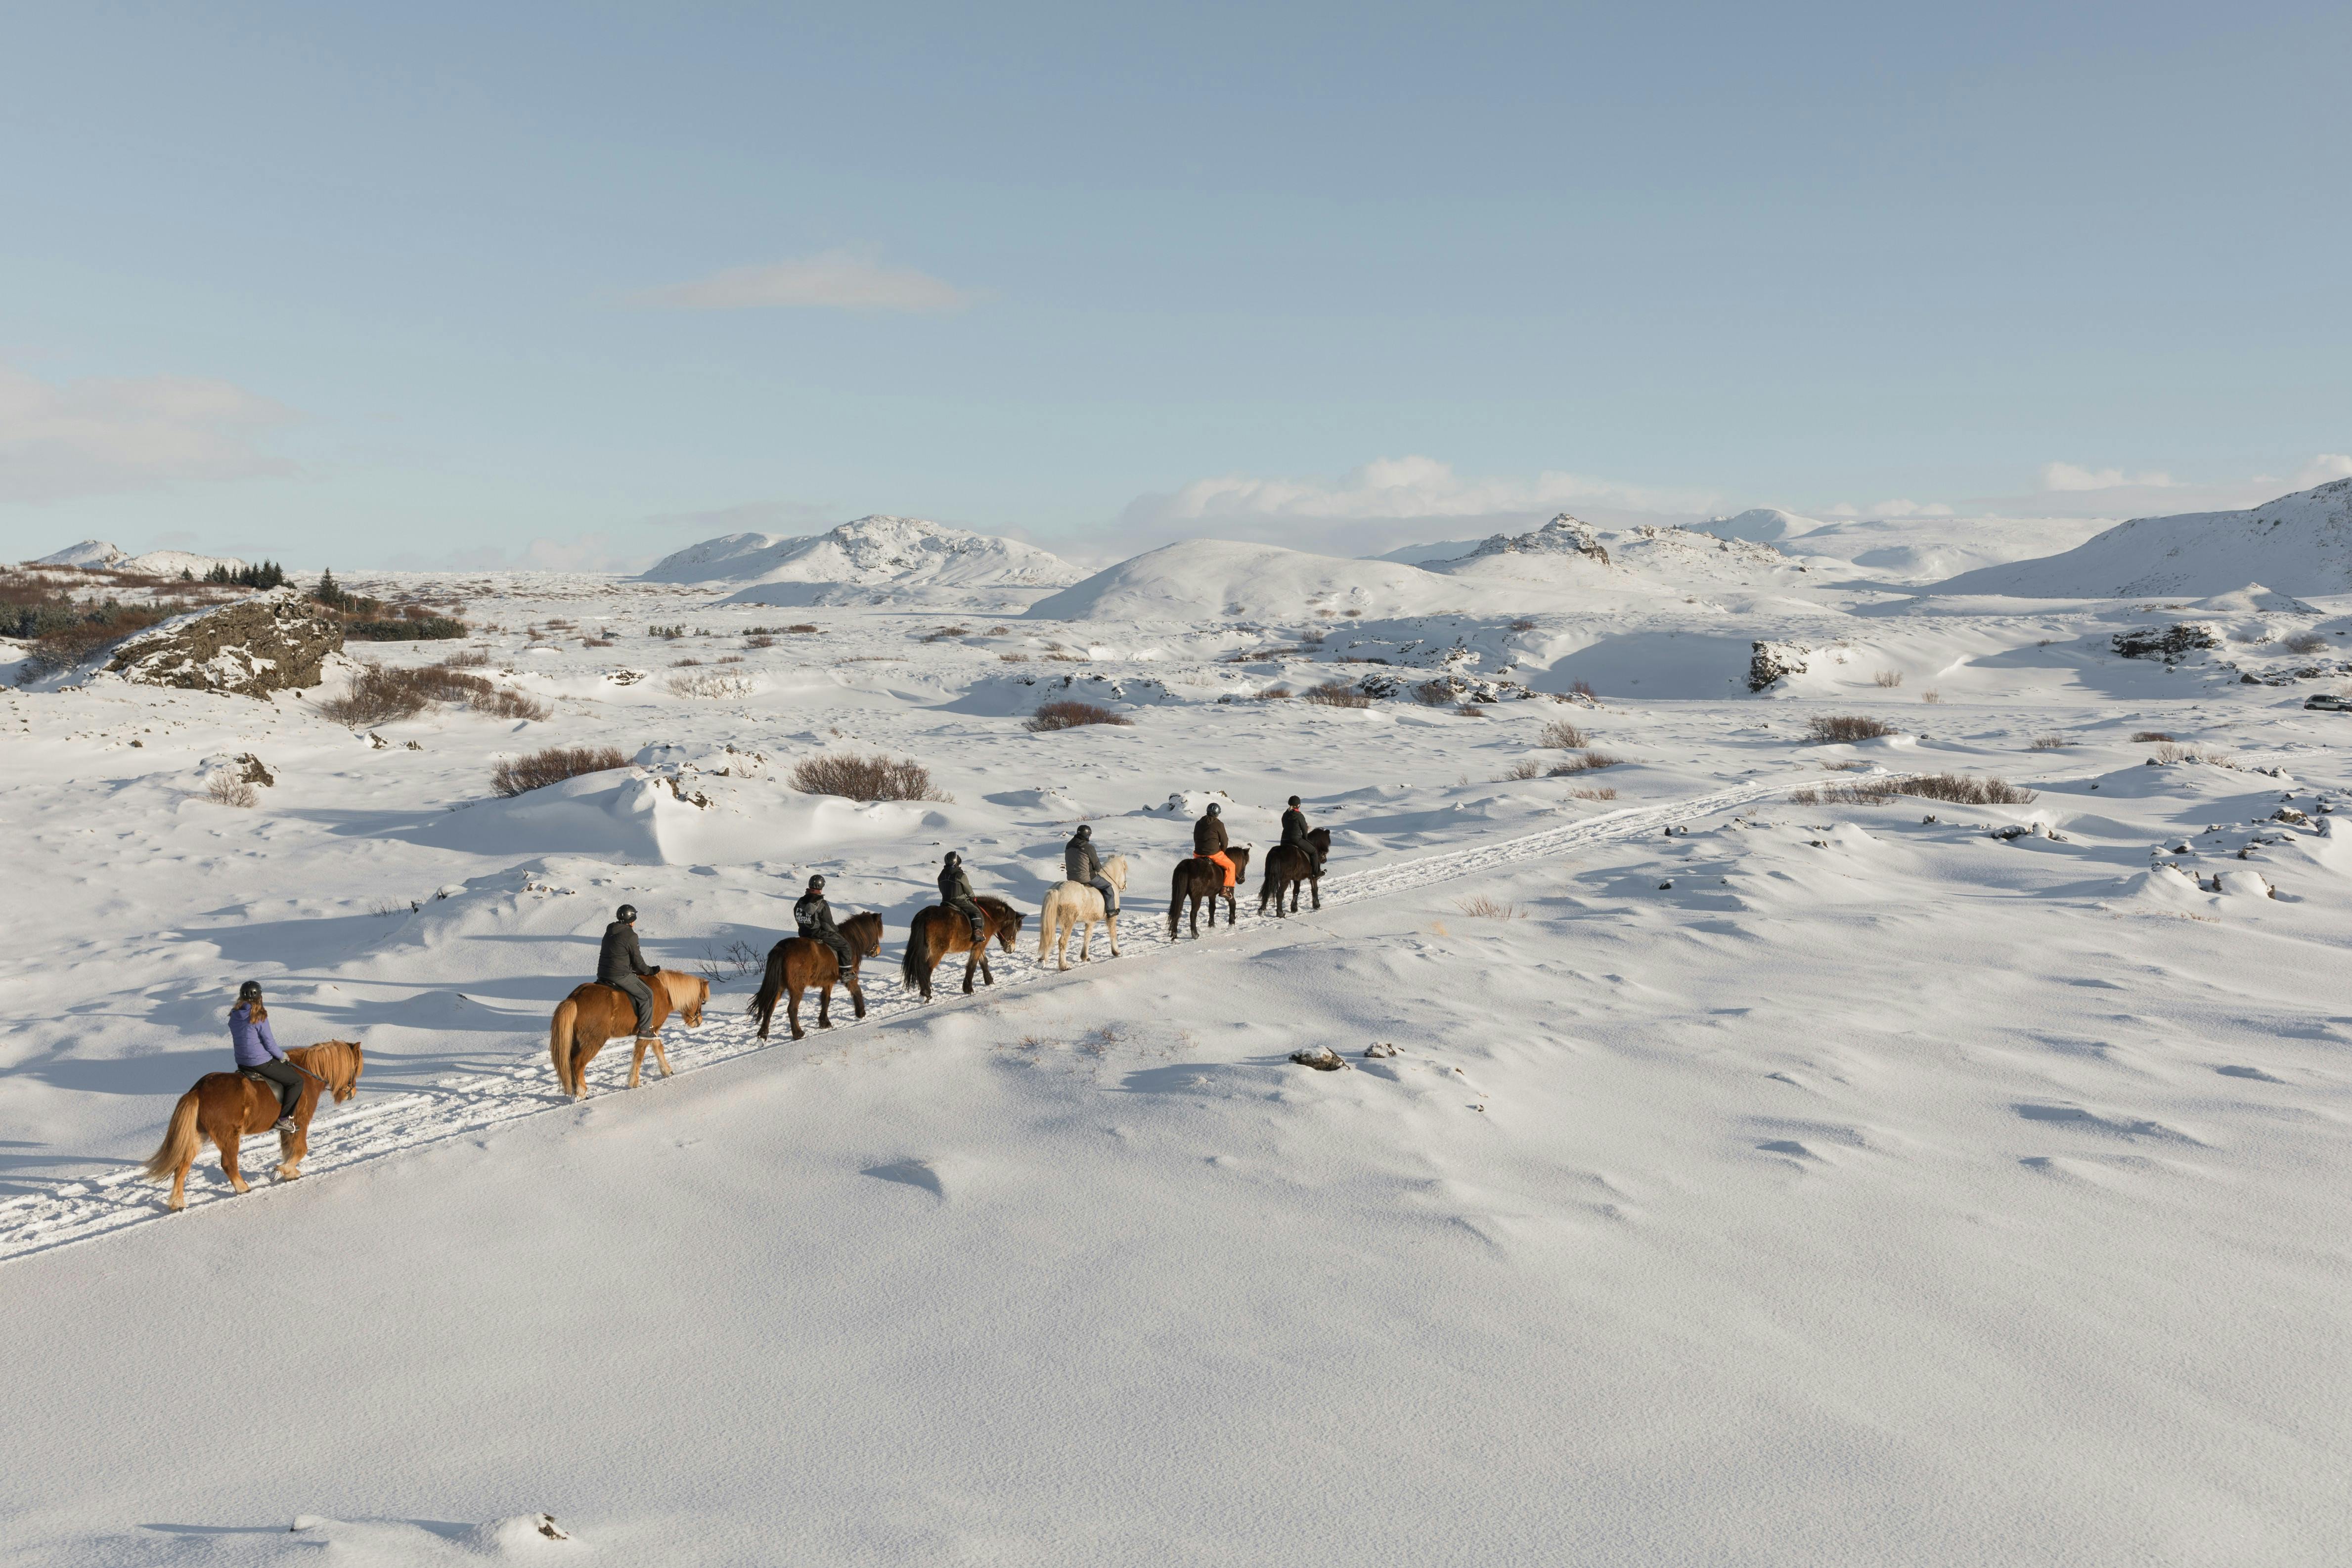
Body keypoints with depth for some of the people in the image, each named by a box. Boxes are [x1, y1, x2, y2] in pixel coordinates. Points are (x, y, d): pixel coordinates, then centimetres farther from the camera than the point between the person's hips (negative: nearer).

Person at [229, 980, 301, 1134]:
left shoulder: (234, 1016, 3)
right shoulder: (259, 1017, -18)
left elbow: (241, 1040, 13)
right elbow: (270, 1044, -15)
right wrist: (282, 1056, 4)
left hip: (241, 1062, 8)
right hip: (262, 1062, -8)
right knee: (297, 1081, 3)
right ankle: (284, 1119, -3)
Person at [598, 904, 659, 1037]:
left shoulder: (609, 932, 15)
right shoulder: (631, 936, -11)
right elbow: (637, 961, -8)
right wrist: (649, 970, 10)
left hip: (602, 975, 8)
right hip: (621, 975, -8)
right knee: (646, 994, 1)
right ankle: (644, 1030, -2)